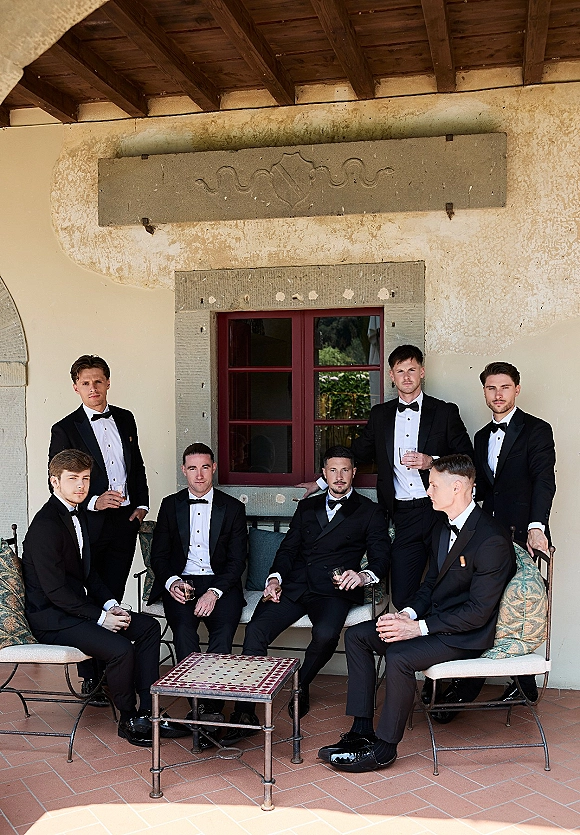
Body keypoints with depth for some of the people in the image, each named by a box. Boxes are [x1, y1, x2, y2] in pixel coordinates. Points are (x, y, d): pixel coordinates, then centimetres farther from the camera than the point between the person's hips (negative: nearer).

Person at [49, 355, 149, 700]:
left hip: (125, 522, 4)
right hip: (91, 525, -4)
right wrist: (93, 502, -19)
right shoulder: (65, 429, -4)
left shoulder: (125, 419, 10)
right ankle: (91, 678, 12)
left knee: (113, 599, 10)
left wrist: (141, 505, 5)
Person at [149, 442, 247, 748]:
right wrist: (172, 582, -13)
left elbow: (237, 560, 0)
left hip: (220, 583, -1)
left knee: (224, 629, -31)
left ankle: (208, 708, -26)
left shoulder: (233, 508, 6)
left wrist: (214, 592, -17)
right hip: (180, 583, 1)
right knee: (183, 628, -30)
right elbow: (159, 554, 9)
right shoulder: (171, 505, 11)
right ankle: (208, 710, -26)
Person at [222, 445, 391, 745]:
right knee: (255, 630, -23)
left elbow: (382, 556, 3)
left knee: (326, 634, -34)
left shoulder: (369, 512, 13)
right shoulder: (307, 506, 24)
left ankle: (301, 684, -1)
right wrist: (275, 577, -2)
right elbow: (288, 548, 18)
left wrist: (364, 575, -20)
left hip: (333, 589, -3)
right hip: (294, 585, 3)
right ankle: (244, 714, -17)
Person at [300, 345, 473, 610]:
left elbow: (467, 458, 2)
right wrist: (322, 481, 27)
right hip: (404, 516, 3)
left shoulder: (445, 412, 5)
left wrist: (431, 461, -14)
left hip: (439, 511, -3)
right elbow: (359, 453, 25)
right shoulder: (380, 414, 15)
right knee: (401, 598, -1)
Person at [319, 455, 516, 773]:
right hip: (433, 620, 9)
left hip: (466, 634, -9)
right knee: (356, 636, -1)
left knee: (399, 656, -31)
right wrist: (407, 614, -6)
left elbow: (478, 612, -23)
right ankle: (361, 732, 0)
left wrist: (419, 627, -25)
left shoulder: (492, 540, -22)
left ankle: (384, 747, -12)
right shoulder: (443, 527, 8)